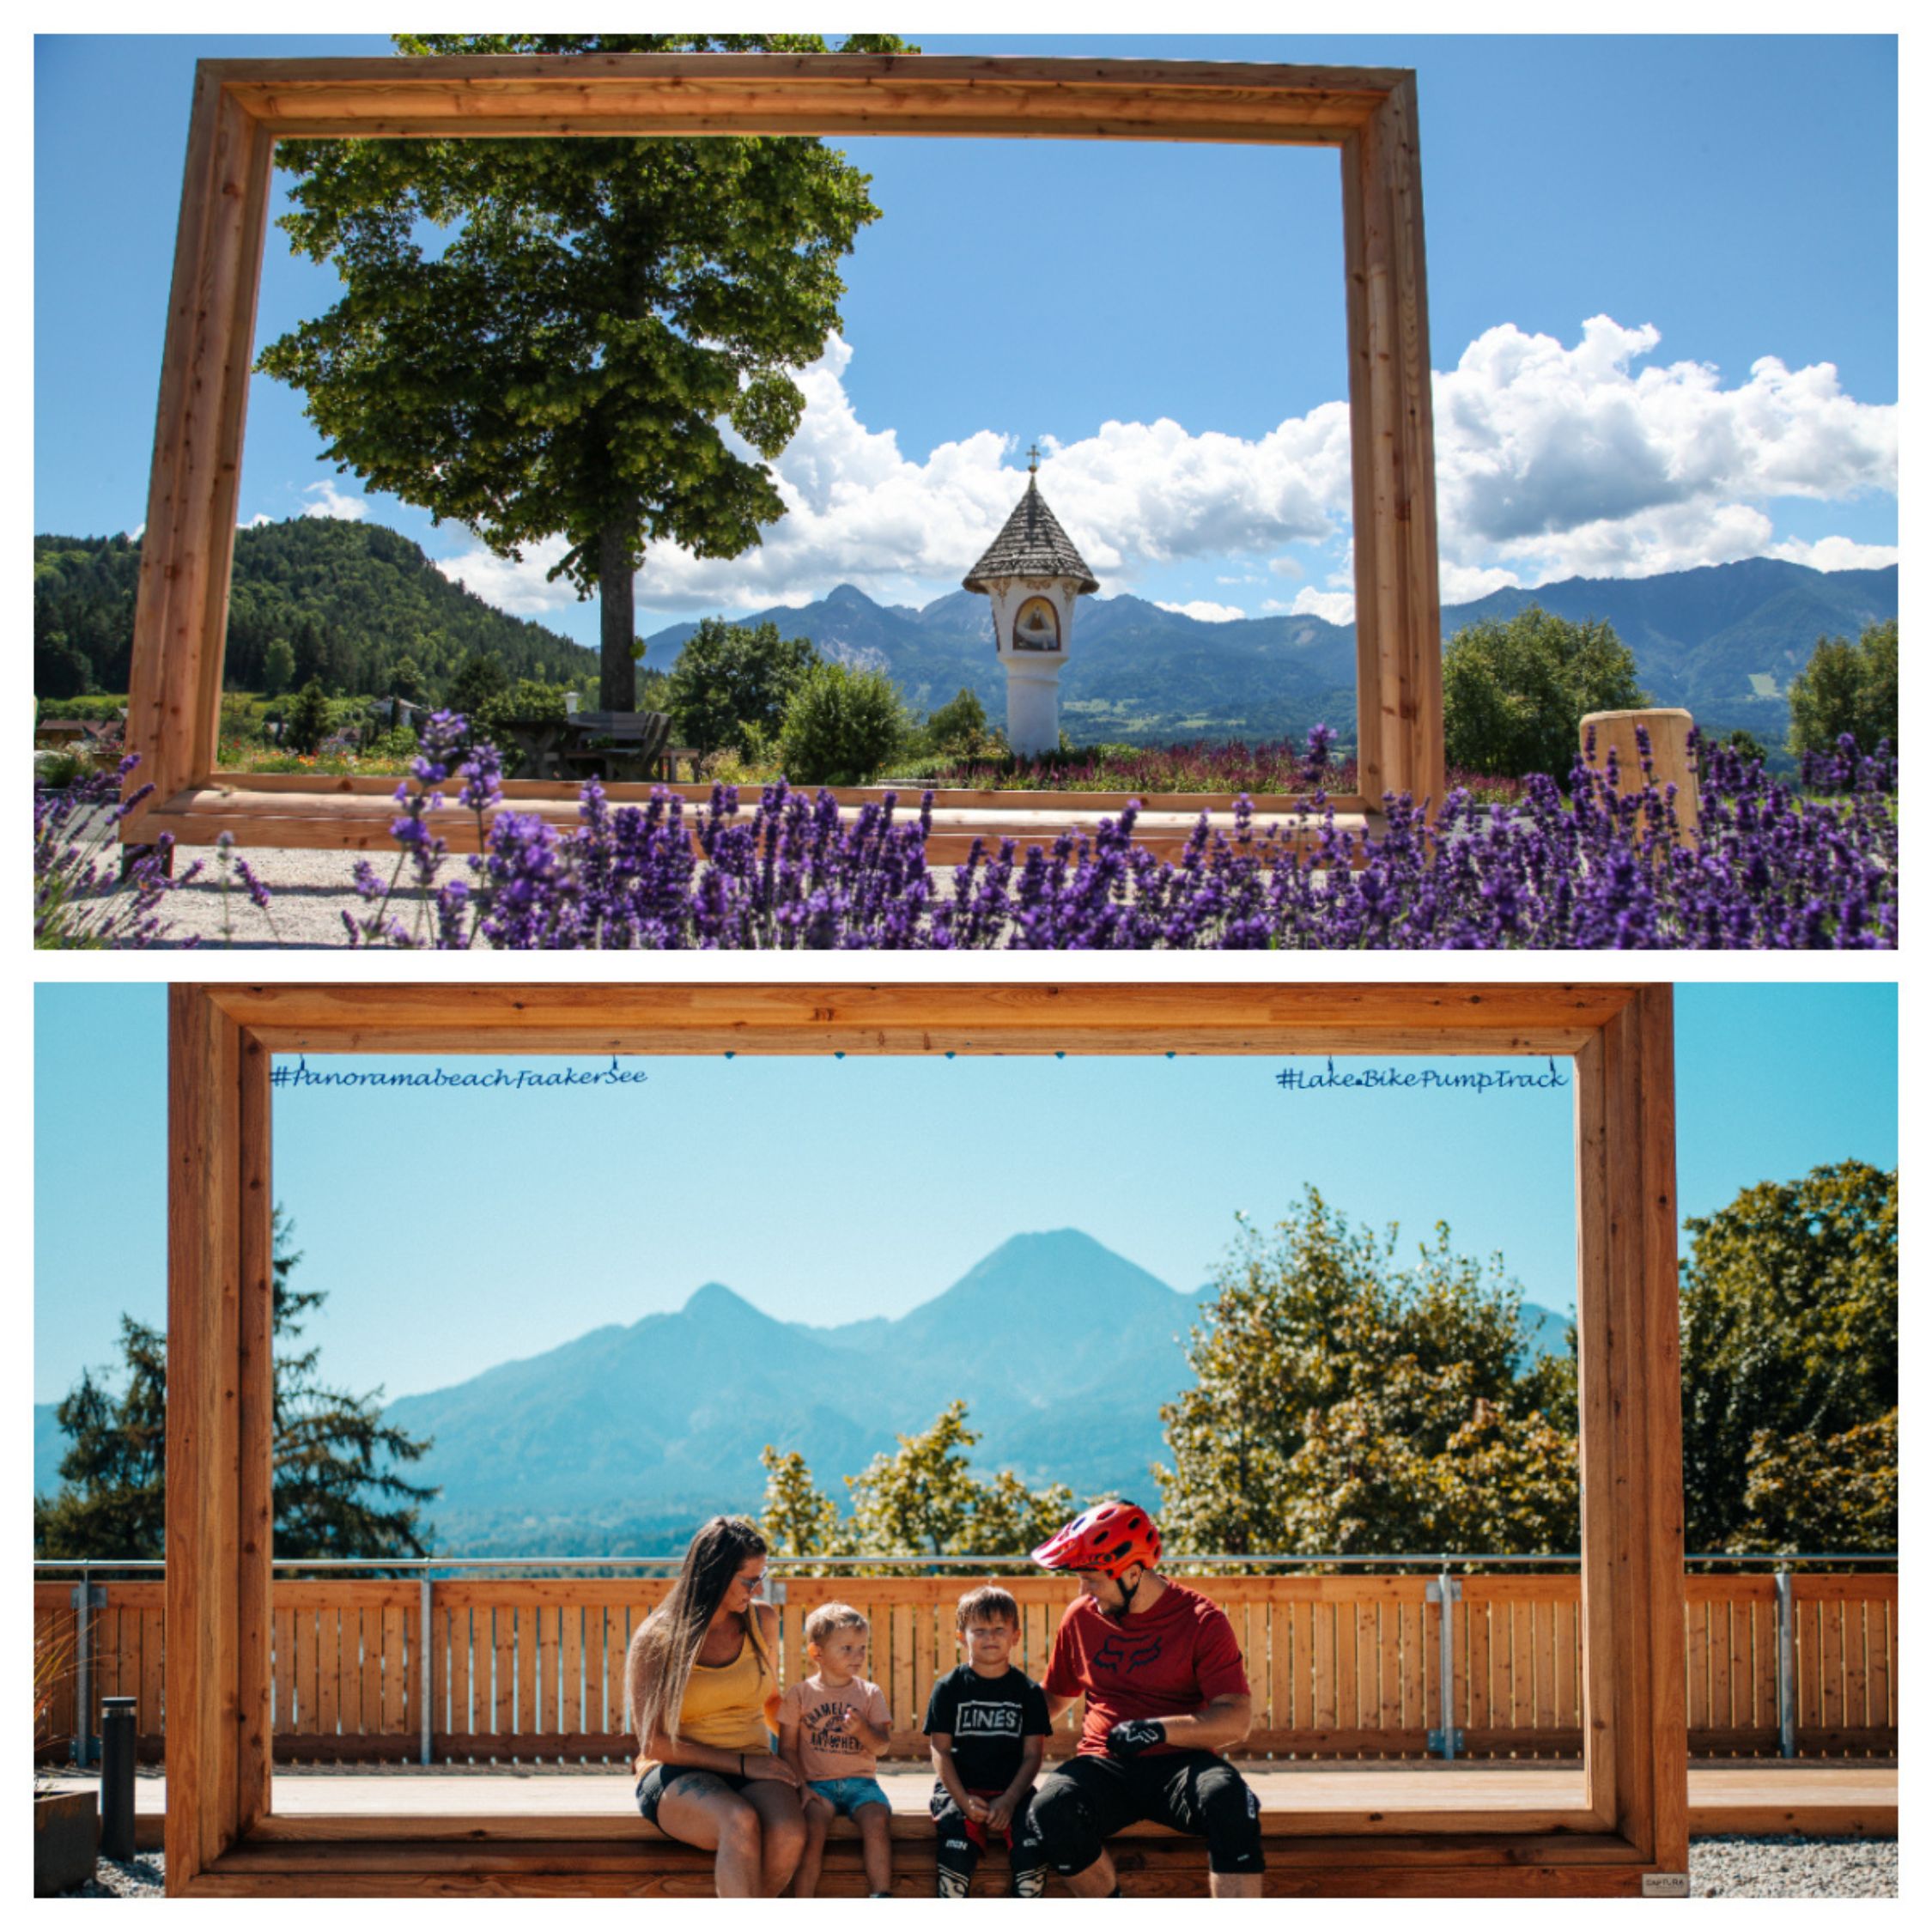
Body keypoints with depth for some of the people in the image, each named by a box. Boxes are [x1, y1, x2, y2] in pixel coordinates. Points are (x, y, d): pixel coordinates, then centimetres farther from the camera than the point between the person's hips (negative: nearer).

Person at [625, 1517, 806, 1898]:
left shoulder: (761, 1620, 10)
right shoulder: (656, 1639, -4)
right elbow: (653, 1743, -8)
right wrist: (742, 1763, -14)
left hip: (753, 1772, 4)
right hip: (677, 1776, -4)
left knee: (789, 1834, -32)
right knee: (741, 1822, -39)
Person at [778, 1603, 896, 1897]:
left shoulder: (870, 1693, 11)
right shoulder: (799, 1694, 6)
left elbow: (882, 1745, 5)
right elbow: (787, 1747, 5)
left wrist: (863, 1731, -17)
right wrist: (800, 1786, -9)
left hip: (860, 1781, 2)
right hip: (817, 1782, -2)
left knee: (877, 1819, -30)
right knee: (813, 1824, -31)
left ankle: (882, 1903, -29)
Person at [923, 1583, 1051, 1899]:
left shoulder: (1029, 1691, 8)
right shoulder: (949, 1689, 5)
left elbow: (1033, 1754, 4)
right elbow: (940, 1751, 1)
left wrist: (1009, 1801, -12)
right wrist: (963, 1801, -14)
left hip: (1012, 1792, 1)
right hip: (960, 1789, -1)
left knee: (1031, 1844, -25)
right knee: (957, 1847, -28)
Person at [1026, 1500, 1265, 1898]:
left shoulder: (1202, 1621, -4)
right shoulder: (1082, 1617, 10)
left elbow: (1237, 1720, -12)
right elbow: (1054, 1696, 27)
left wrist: (1160, 1730, -25)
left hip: (1180, 1763, -3)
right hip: (1105, 1766, 3)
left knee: (1230, 1802, -37)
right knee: (1052, 1807, -31)